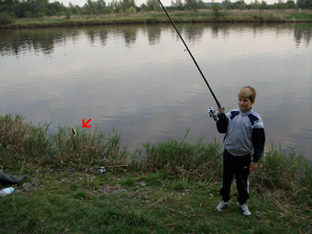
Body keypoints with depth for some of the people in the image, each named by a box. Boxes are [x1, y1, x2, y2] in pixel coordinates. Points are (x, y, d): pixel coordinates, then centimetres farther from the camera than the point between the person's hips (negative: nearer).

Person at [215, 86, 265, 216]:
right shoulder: (232, 114, -4)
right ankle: (224, 200, 38)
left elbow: (259, 141, -8)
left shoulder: (255, 119, -13)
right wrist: (221, 116, -19)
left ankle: (242, 202, 37)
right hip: (228, 153, 3)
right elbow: (222, 129, -3)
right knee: (226, 178, 17)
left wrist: (255, 160, -7)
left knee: (242, 181, 15)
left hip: (243, 157, -3)